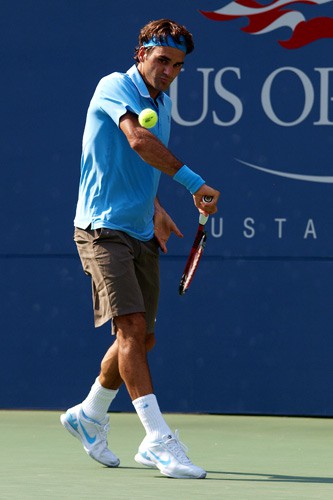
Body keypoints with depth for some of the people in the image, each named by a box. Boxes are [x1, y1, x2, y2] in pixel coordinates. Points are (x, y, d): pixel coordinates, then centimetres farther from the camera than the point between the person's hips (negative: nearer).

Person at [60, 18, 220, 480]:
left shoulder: (163, 102, 14)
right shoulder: (115, 87, -12)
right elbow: (138, 140, -31)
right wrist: (193, 183, -36)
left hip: (141, 235, 9)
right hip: (103, 229, -8)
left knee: (141, 338, 11)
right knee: (132, 328, -17)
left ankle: (89, 416, 32)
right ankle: (160, 441, -22)